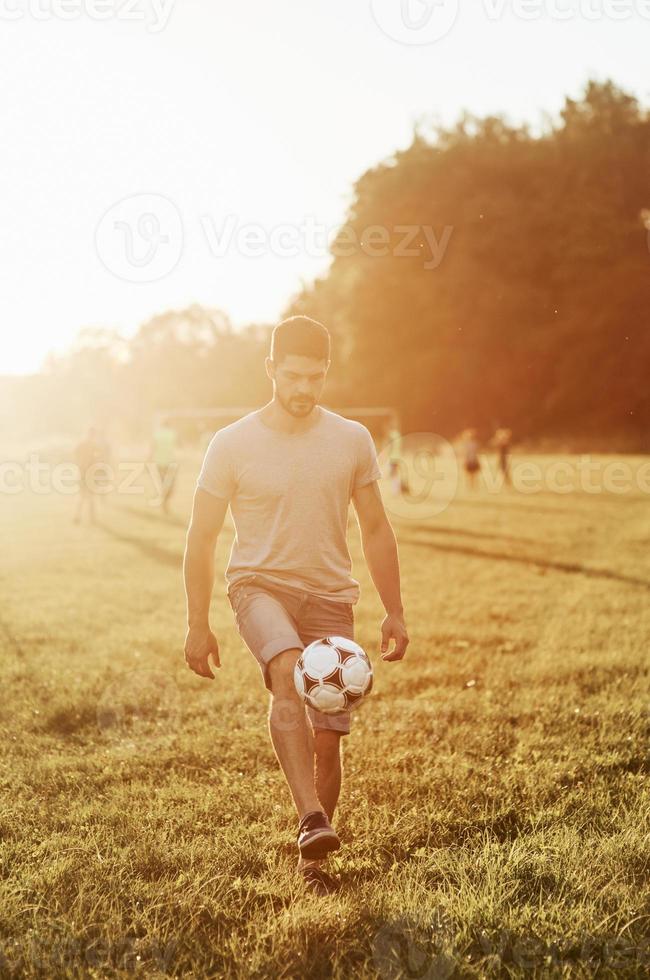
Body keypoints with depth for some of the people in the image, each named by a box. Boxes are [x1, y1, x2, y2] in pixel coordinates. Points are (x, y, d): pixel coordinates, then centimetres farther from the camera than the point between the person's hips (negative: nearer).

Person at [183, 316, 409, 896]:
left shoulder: (352, 440, 2)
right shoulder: (233, 444, -5)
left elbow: (375, 529, 11)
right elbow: (202, 537, 1)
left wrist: (394, 612, 8)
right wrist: (197, 626, -1)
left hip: (330, 597, 3)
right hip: (259, 584, -2)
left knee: (327, 738, 0)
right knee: (288, 671, -34)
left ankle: (313, 860, 19)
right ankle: (312, 819, -40)